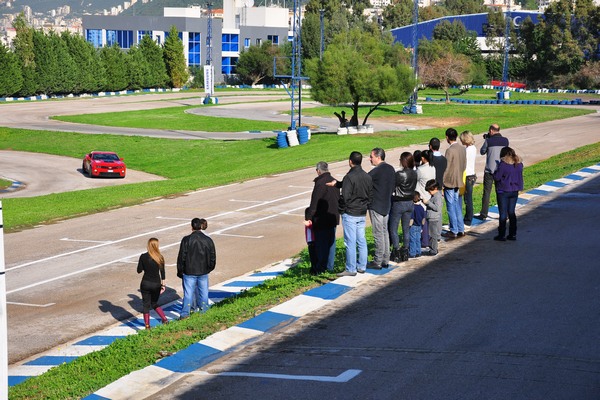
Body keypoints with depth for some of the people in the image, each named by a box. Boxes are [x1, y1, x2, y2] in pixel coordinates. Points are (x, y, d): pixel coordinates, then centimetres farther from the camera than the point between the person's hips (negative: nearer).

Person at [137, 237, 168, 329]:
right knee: (154, 304, 22)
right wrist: (163, 285, 6)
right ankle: (164, 319, 13)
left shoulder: (143, 257, -11)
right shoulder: (160, 258, -5)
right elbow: (162, 272, -1)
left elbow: (139, 270, -5)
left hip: (145, 284, -2)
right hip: (156, 284, 2)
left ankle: (147, 325, 8)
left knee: (146, 305, 8)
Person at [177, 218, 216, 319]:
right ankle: (204, 310, 24)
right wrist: (209, 268, 20)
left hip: (189, 272, -2)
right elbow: (212, 257, 5)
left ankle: (185, 314, 5)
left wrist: (180, 271, 3)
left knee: (188, 293, 4)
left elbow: (181, 257, -8)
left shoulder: (186, 240, -12)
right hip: (203, 272, 2)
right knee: (203, 291, 14)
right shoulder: (208, 240, -3)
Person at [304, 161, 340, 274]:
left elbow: (314, 203, -21)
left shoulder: (320, 183, -18)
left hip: (322, 219, -8)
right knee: (331, 242, 13)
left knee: (320, 243, -3)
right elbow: (338, 199, 17)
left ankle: (320, 268, -1)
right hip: (333, 218, 8)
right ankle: (329, 266, 18)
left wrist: (309, 217, -19)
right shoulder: (334, 182, 9)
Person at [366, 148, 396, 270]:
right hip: (387, 205, 8)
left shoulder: (376, 171, -19)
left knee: (378, 234, -3)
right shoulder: (391, 169, 7)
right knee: (385, 232, 15)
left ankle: (377, 262, 2)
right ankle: (385, 260, 20)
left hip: (376, 206, -8)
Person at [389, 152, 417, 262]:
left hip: (398, 203, -6)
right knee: (406, 229, 14)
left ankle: (396, 252, 3)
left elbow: (391, 188, -13)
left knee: (393, 229, 5)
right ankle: (405, 252, 18)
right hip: (410, 203, 6)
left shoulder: (399, 174, -20)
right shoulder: (414, 173, -1)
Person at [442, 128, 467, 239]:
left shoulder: (450, 150, -17)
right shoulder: (463, 149, 6)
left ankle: (453, 231, 2)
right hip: (459, 182, 7)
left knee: (451, 208, 0)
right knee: (458, 207, 13)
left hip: (450, 183, -7)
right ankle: (461, 230, 16)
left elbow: (446, 168, -16)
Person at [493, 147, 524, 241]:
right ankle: (512, 234, 15)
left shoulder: (503, 164, -18)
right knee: (511, 212, 14)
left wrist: (495, 171, 3)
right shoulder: (519, 164, 0)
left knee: (503, 213, 2)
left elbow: (496, 177, -15)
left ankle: (501, 235, 5)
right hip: (514, 191, 5)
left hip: (503, 192, -5)